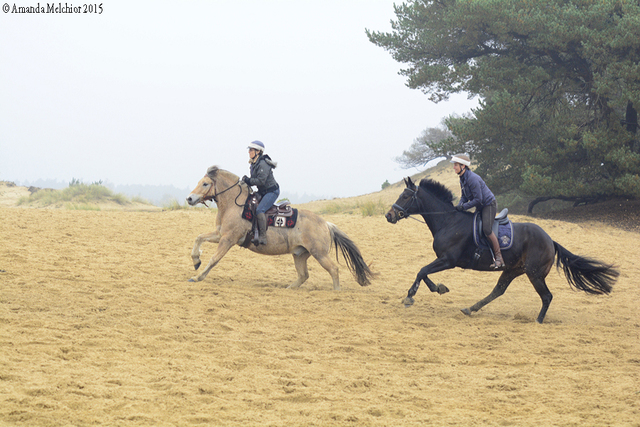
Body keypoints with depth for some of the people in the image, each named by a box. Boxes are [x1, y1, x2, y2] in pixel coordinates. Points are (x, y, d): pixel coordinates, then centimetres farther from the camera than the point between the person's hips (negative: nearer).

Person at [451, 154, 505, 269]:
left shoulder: (472, 178, -26)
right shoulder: (463, 179, 5)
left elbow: (478, 199, -27)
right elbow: (464, 196, 13)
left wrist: (464, 207, -23)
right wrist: (459, 205, -7)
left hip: (489, 205, -10)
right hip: (480, 207, 10)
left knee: (486, 229, -23)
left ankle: (499, 258, -19)